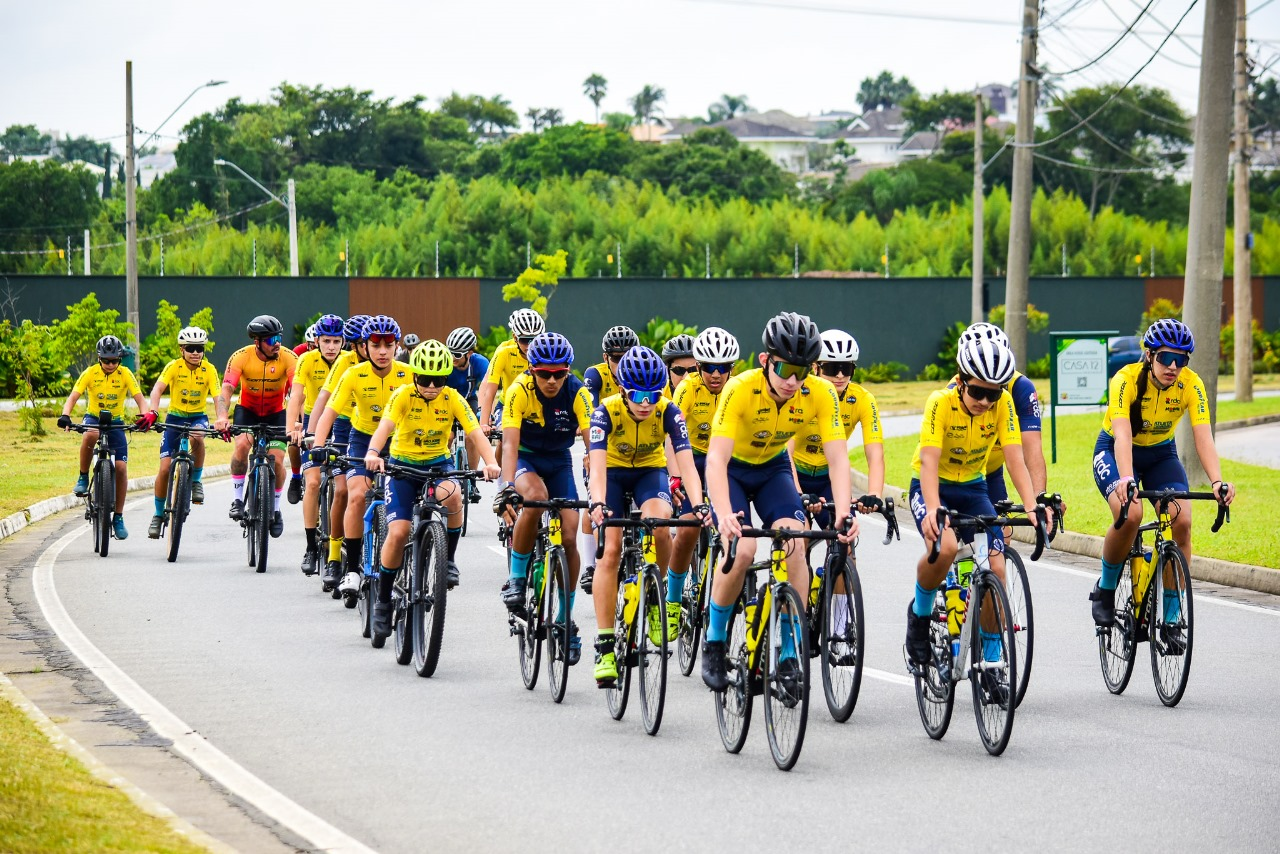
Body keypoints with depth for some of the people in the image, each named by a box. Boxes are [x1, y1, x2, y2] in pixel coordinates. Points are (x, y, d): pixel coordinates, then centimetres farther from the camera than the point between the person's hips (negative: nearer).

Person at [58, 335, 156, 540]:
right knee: (90, 435, -39)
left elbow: (139, 398, -18)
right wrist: (65, 416, -41)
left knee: (121, 467, -11)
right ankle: (83, 478, -19)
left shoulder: (125, 374, -12)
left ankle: (118, 517, 1)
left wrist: (146, 415, -40)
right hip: (94, 418, -1)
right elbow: (73, 396, -21)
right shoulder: (90, 373, -14)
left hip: (115, 422, 1)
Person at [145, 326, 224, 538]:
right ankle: (158, 514, 9)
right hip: (175, 416, 0)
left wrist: (222, 420, -40)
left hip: (198, 417, 0)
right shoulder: (174, 367, -15)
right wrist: (152, 412, -46)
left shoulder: (209, 370, -13)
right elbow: (157, 389, -28)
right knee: (165, 468, -8)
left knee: (197, 437, -37)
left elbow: (218, 398, -21)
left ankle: (196, 481, -13)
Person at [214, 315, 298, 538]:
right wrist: (222, 417, -49)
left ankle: (276, 509, 12)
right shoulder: (241, 357, -23)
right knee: (242, 444, -27)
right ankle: (237, 499, -13)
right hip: (247, 409, 0)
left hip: (276, 413, 0)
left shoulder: (288, 358, -23)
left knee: (276, 460, -11)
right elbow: (227, 389, -31)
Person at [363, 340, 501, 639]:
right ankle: (383, 601, 3)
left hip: (438, 463, 1)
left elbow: (475, 434, -21)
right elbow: (385, 426, -33)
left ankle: (448, 559, -12)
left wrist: (490, 462, -41)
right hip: (403, 463, -1)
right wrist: (373, 454, -54)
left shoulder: (453, 399, -11)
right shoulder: (403, 396, -16)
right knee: (398, 532, -15)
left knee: (451, 496, -35)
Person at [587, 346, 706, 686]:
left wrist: (699, 505, -49)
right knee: (610, 549, -15)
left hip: (650, 472, 0)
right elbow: (598, 464, -38)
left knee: (658, 522, -32)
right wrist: (598, 505, -56)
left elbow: (687, 463, -33)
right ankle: (604, 647, -13)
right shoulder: (607, 410, -28)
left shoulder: (668, 412, -25)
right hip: (613, 473, 0)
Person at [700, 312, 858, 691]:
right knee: (741, 550, -24)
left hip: (773, 468, 3)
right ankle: (714, 642, -2)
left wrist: (843, 513, -44)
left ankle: (790, 653, -11)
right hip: (733, 469, -3)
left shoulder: (820, 394, -25)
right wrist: (725, 516, -57)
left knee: (795, 545, -20)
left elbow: (837, 457, -28)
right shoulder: (741, 390, -34)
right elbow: (716, 458, -41)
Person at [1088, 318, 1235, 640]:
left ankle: (1171, 619, -8)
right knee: (1130, 514, -32)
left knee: (1182, 522, -20)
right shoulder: (1127, 379, -28)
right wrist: (1125, 479, -57)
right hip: (1114, 452, -3)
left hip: (1161, 454, 3)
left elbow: (1204, 438, -30)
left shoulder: (1191, 385, -20)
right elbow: (1122, 435, -40)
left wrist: (1218, 482, -46)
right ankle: (1105, 590, -6)